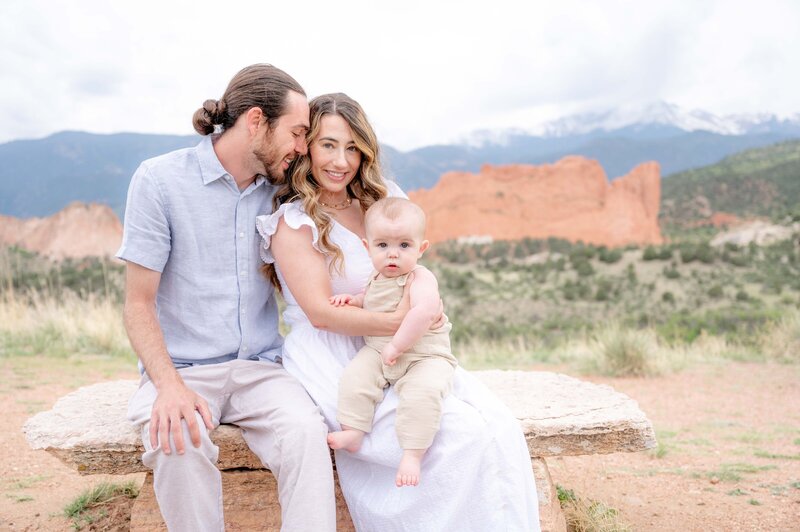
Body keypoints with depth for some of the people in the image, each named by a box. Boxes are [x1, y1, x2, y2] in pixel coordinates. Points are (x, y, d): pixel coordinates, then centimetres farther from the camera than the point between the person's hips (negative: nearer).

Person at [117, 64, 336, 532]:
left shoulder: (277, 193, 7)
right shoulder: (160, 179, -5)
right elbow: (139, 304, -5)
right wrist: (170, 384, -22)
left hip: (260, 368, 3)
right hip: (183, 368, -2)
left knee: (306, 431, -28)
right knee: (180, 444, -33)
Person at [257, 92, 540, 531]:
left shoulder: (376, 202, 14)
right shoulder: (293, 222, -4)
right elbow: (321, 313, -12)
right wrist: (396, 322, -22)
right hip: (334, 367, -6)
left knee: (503, 430, -17)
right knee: (464, 435, -25)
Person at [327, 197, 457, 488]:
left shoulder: (420, 278, -15)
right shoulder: (377, 278, 9)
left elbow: (425, 311, -34)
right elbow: (369, 300, 31)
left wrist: (397, 345, -32)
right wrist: (352, 300, 8)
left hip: (425, 355, -6)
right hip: (377, 352, 6)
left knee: (422, 391, -31)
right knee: (355, 376, -18)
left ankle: (412, 455, -23)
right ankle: (352, 433, -7)